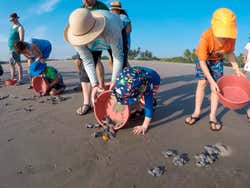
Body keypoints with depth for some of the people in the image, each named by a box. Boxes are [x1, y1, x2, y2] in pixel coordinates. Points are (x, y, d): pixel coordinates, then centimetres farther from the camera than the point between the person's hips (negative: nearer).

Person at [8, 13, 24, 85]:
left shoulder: (20, 27, -7)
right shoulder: (12, 26, 19)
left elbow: (21, 39, -16)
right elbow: (11, 37, 23)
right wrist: (10, 47, 17)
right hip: (11, 48, 9)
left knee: (17, 63, -10)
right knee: (11, 63, 10)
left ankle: (20, 80, -9)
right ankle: (12, 78, 17)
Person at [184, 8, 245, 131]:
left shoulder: (231, 38, -27)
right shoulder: (206, 37, -38)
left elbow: (230, 53, -5)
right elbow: (202, 62, -33)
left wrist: (236, 69, -11)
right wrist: (211, 81, -37)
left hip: (217, 60, 2)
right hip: (203, 58, -2)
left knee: (216, 86, -7)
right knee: (202, 83, -9)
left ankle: (212, 116, -1)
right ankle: (197, 112, 1)